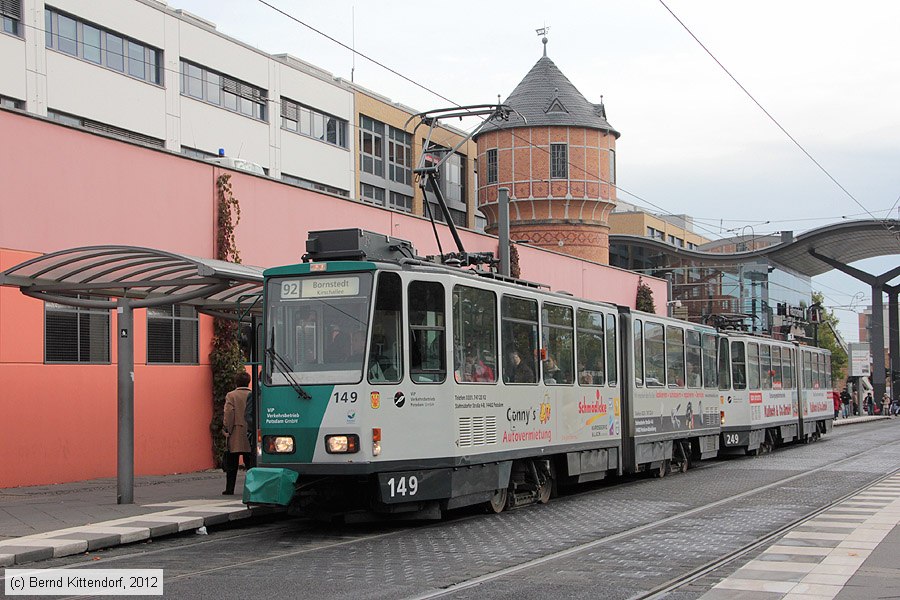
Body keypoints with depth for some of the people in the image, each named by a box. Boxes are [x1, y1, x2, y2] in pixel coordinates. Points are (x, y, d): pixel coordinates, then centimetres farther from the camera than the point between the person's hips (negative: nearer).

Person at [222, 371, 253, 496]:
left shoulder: (231, 395, -5)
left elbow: (228, 414, -13)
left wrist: (227, 430, -6)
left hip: (235, 438, -3)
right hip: (250, 437, 3)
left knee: (231, 465, 4)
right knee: (250, 463, 8)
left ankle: (230, 489, 4)